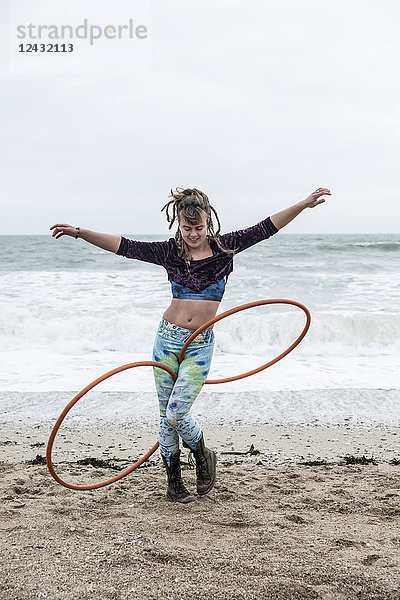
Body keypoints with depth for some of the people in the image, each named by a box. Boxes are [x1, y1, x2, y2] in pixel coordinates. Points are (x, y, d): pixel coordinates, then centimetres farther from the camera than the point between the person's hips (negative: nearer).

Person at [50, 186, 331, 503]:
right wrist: (79, 232, -4)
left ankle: (203, 456, 19)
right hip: (168, 338, 2)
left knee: (177, 413, -12)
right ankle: (174, 483, 22)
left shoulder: (223, 246, 0)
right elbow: (125, 246, 0)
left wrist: (304, 204, -10)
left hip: (200, 345, -2)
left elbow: (264, 229, -3)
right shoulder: (170, 251, 1)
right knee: (167, 414, 7)